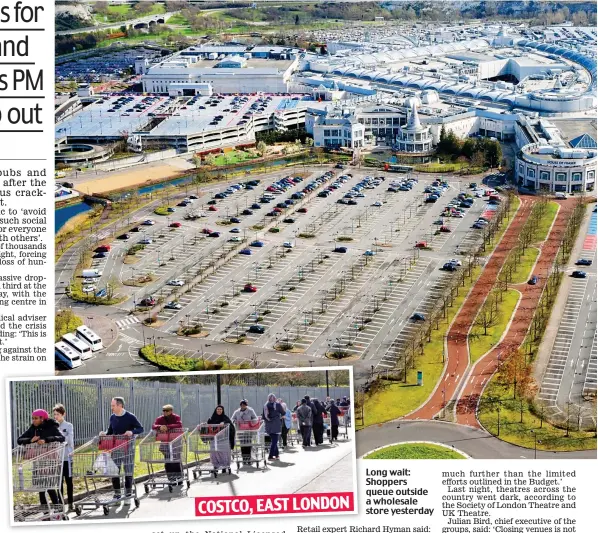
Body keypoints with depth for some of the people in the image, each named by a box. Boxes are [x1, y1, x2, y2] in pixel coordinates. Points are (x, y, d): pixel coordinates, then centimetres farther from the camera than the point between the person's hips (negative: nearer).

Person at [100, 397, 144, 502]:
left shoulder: (130, 417, -8)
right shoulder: (112, 417, 7)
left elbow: (141, 429, -5)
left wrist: (132, 432, -23)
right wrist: (105, 434, -4)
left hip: (128, 448, -4)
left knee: (128, 471, 3)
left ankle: (128, 493, 13)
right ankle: (117, 494, 10)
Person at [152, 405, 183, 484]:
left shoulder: (176, 417, -2)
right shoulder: (160, 419, 4)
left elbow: (179, 425, -21)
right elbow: (153, 426, -10)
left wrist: (167, 427, -31)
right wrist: (160, 427, -33)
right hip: (165, 442, 3)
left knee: (176, 460, -4)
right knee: (168, 461, 1)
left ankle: (179, 478, 7)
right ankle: (172, 479, 8)